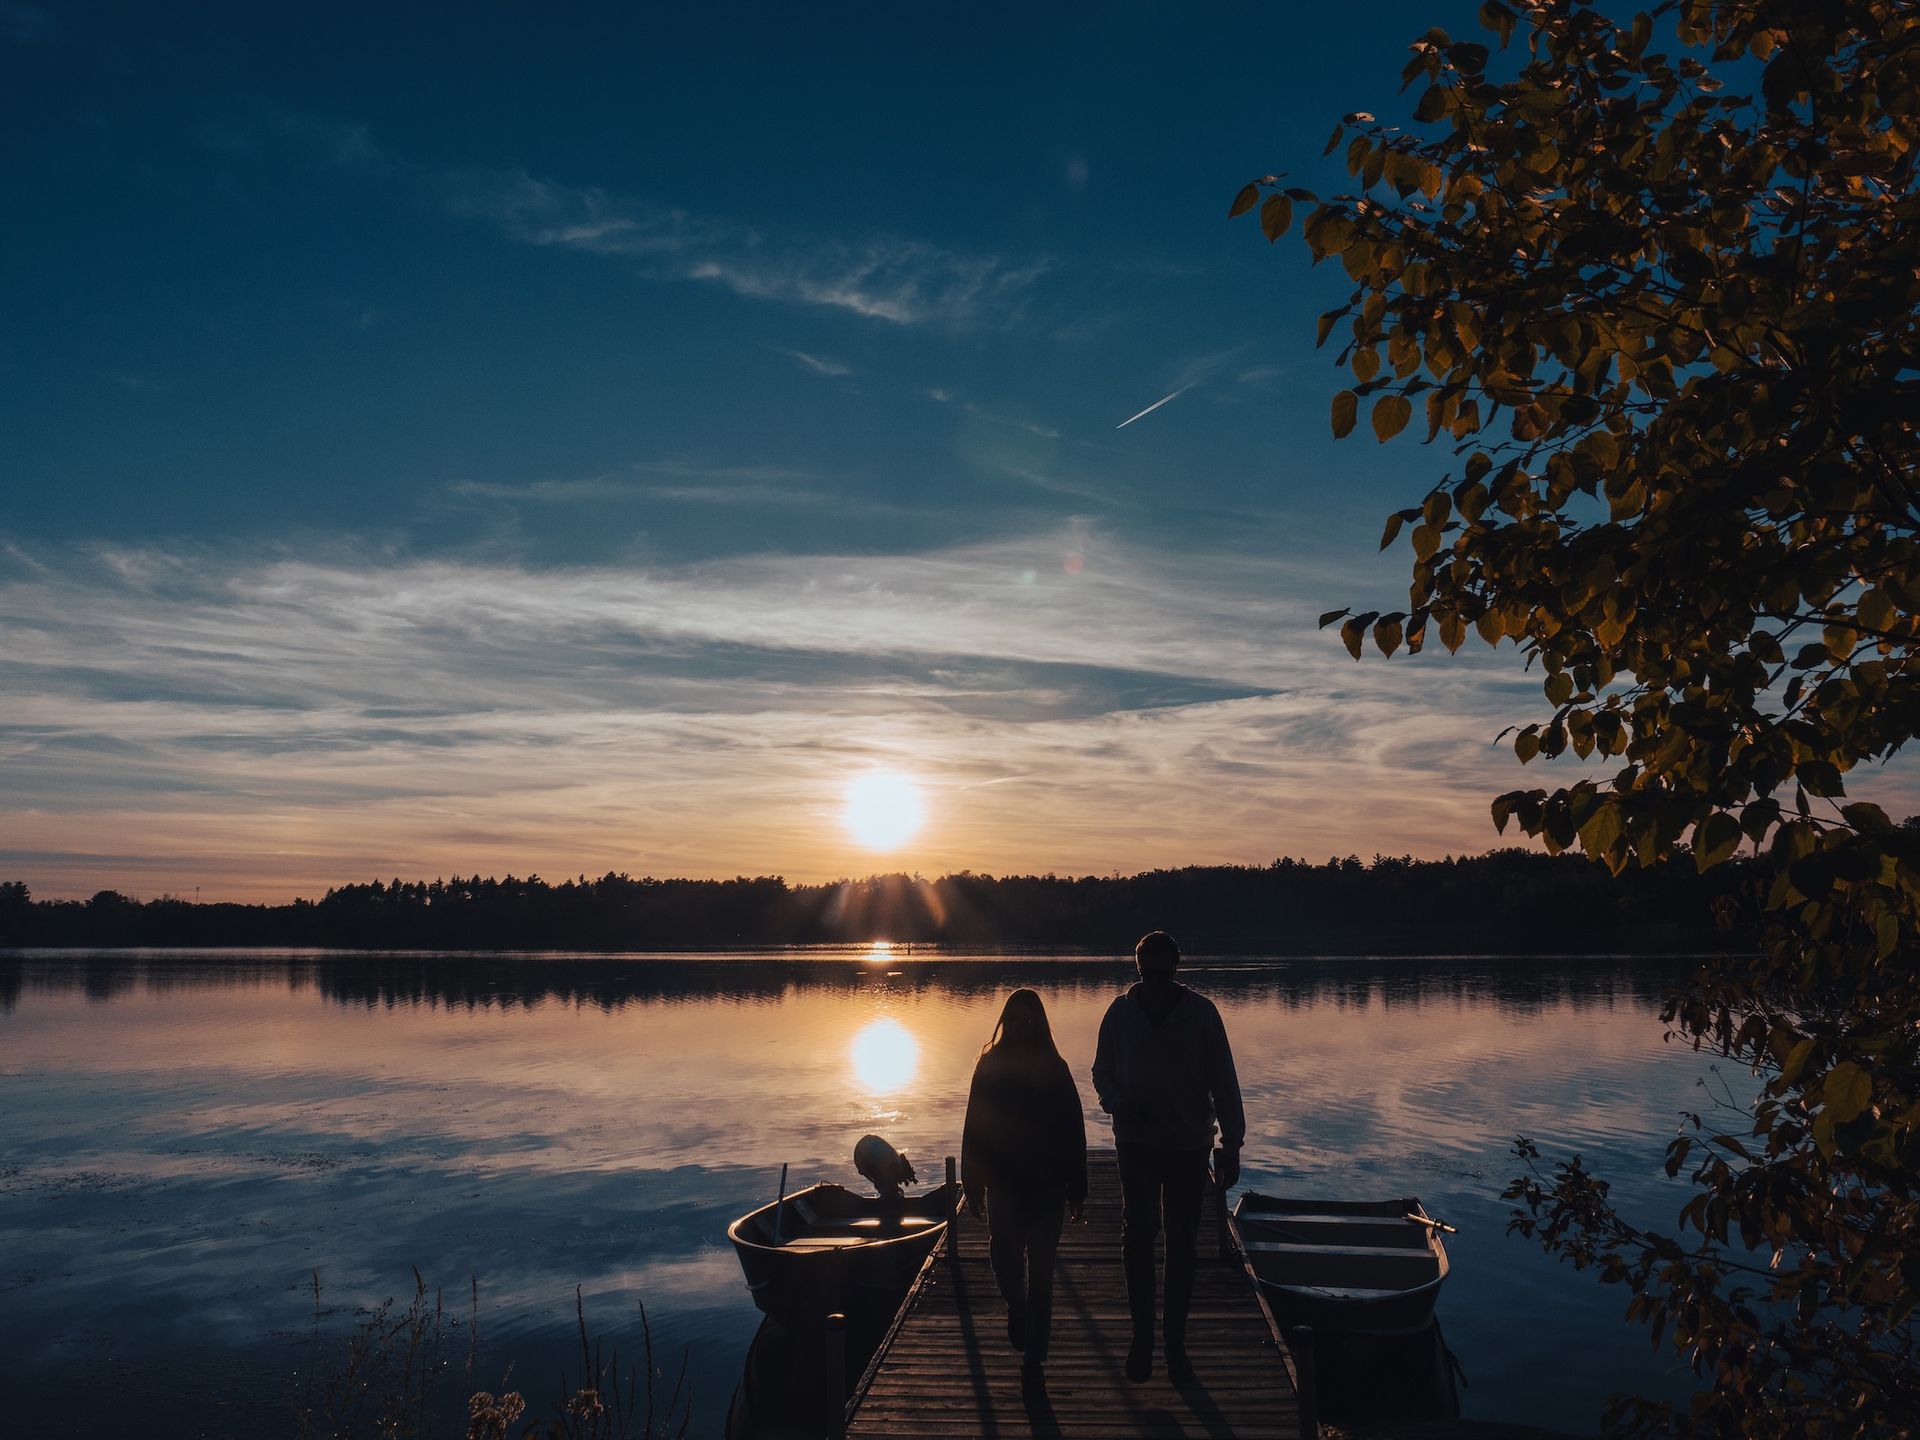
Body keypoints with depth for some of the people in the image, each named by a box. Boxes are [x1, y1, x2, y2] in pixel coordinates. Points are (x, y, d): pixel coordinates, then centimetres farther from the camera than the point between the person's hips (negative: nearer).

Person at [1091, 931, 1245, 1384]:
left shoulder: (1201, 1013, -5)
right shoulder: (1121, 1012, -1)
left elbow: (1223, 1084, -1)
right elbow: (1102, 1073, 10)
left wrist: (1231, 1146, -3)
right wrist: (1119, 1104, -11)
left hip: (1189, 1146, 0)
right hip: (1136, 1143, 1)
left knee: (1181, 1245, 7)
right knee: (1138, 1236, -3)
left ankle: (1175, 1341, 19)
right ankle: (1142, 1333, 11)